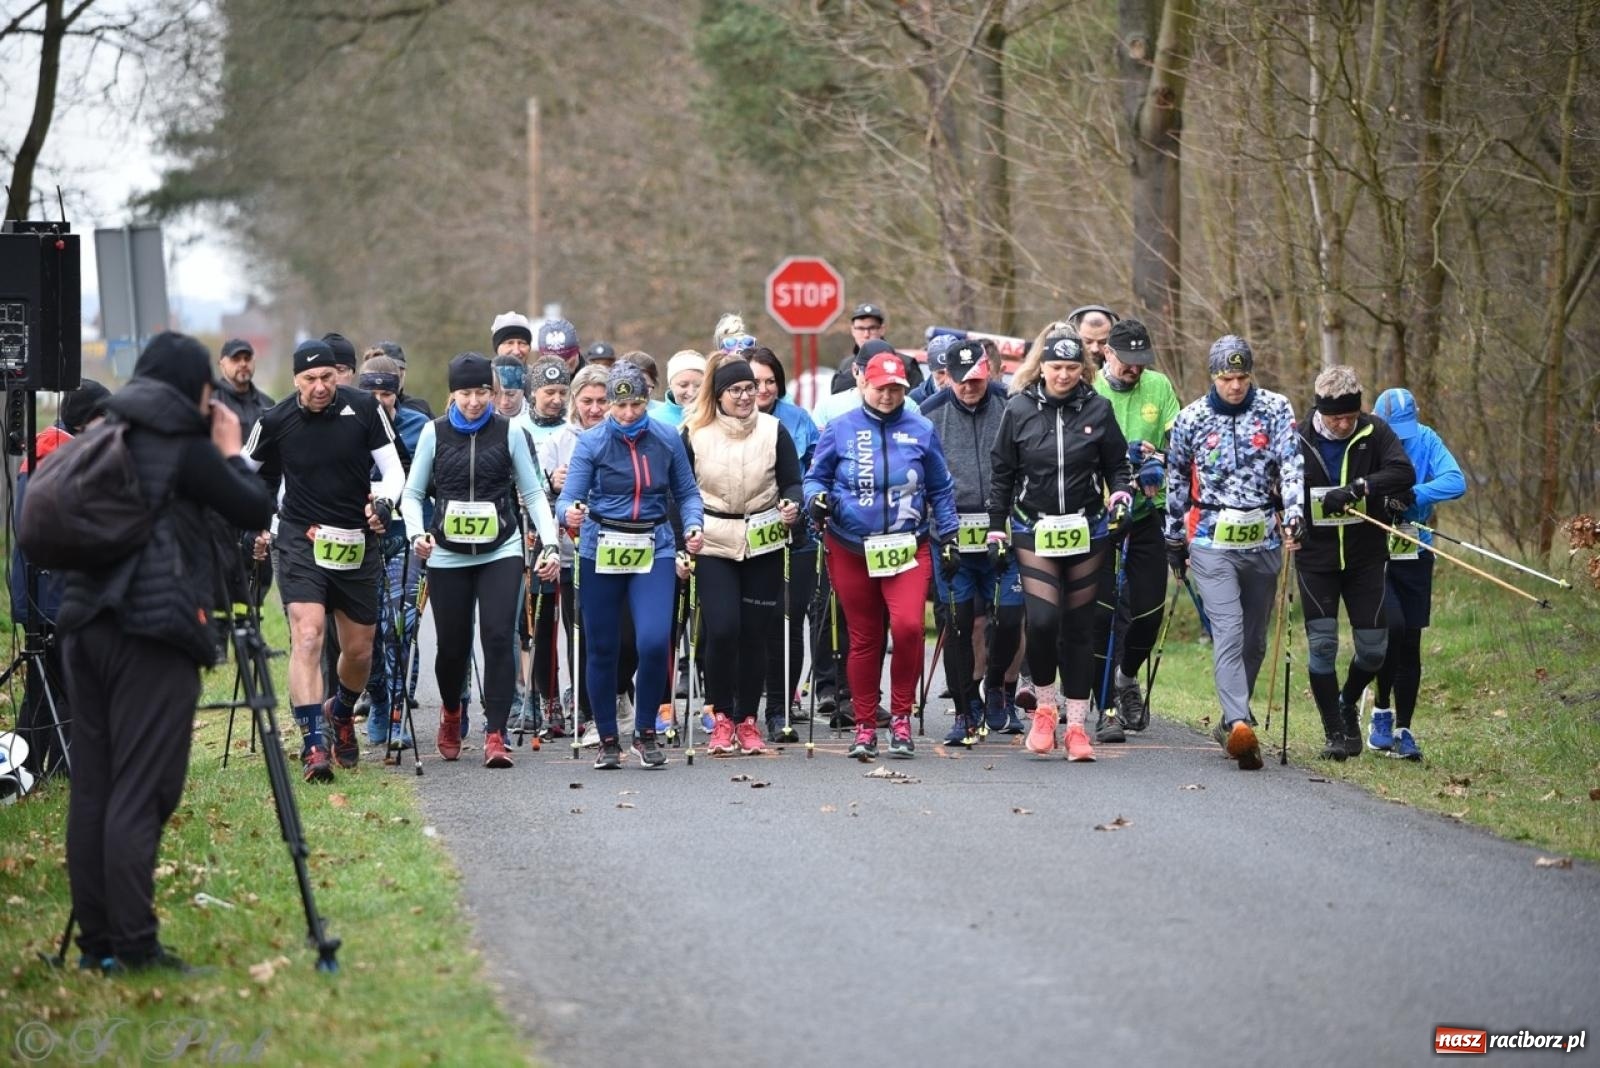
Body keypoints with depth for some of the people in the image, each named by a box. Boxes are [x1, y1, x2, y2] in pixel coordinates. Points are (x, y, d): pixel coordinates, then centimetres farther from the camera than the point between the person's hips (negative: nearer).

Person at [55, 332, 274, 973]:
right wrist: (231, 452, 13)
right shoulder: (184, 449, -6)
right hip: (154, 632, -7)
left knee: (91, 791, 7)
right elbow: (258, 512, -3)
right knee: (141, 794, -7)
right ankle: (135, 947, -8)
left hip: (86, 624, 7)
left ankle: (96, 942, 11)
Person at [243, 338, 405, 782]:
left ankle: (342, 712, 43)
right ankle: (313, 745, -26)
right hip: (301, 540, -2)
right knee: (307, 635, -21)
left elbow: (393, 469, 1)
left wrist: (384, 502, -19)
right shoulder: (275, 422, -6)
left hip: (357, 541, 2)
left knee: (359, 650, 10)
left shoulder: (364, 409, -5)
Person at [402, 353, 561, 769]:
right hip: (448, 556, 1)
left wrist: (550, 544, -4)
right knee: (453, 645, 4)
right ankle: (450, 712, 35)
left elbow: (533, 493, 7)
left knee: (499, 636, -16)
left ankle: (495, 734, -13)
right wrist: (417, 533, -9)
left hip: (501, 552, -1)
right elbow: (412, 492, 9)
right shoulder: (435, 432, 4)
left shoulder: (509, 432, 3)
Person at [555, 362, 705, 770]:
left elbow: (686, 492, 10)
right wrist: (570, 512, -31)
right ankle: (608, 740, 20)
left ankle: (646, 732, 5)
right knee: (602, 649, 5)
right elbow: (569, 497, -8)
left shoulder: (667, 439, 2)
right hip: (601, 552, 0)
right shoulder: (591, 443, -4)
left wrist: (694, 526, -8)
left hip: (654, 552, 0)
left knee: (654, 642, -16)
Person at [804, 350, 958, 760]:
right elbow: (815, 477, 9)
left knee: (908, 625, -19)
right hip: (850, 550, 0)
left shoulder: (921, 431, 4)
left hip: (907, 546, 0)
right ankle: (865, 728, 17)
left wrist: (948, 537, 11)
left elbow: (941, 489, 12)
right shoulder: (840, 430, 1)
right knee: (863, 639, 6)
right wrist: (816, 498, -13)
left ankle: (901, 718, -2)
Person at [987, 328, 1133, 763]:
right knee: (1042, 619, -16)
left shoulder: (1097, 409, 2)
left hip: (1087, 531, 1)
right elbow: (1001, 474, 6)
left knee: (1079, 626, 5)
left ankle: (1077, 724, 12)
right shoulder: (1018, 410, 0)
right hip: (1034, 532, -1)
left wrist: (1120, 499, -8)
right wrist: (996, 532, 4)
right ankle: (1044, 706, 8)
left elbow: (1117, 465, 11)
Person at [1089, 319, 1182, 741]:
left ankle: (1127, 678, 34)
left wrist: (1158, 461, -18)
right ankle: (1107, 709, -1)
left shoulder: (1159, 387, 5)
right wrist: (1124, 455, -24)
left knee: (1149, 608, 5)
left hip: (1146, 514, 3)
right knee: (1102, 611, -7)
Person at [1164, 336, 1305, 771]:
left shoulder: (1276, 410, 1)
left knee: (1254, 640, 11)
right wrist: (1173, 541, 16)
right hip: (1212, 543, -2)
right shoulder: (1190, 419, 1)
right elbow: (1176, 483, 11)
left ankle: (1232, 722, 26)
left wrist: (1294, 513, -26)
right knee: (1228, 632, -17)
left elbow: (1291, 465, -10)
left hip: (1263, 540, 2)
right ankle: (1240, 725, -29)